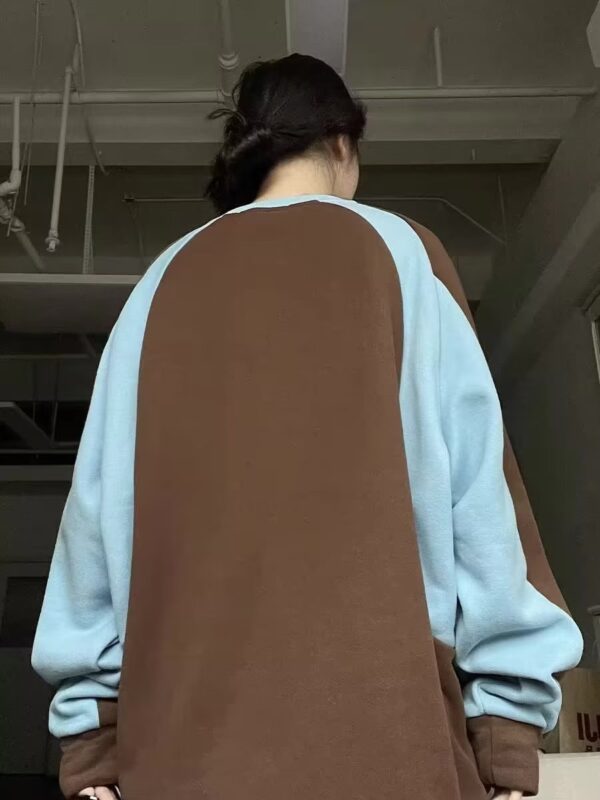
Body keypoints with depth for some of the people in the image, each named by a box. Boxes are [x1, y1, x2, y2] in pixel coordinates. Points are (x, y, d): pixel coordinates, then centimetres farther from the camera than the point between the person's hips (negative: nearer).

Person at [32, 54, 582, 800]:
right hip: (384, 717, -2)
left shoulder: (164, 282, 12)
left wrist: (91, 731, 8)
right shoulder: (400, 251, 6)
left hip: (185, 728, 3)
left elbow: (100, 501, 5)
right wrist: (507, 719, 0)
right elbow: (474, 482, -3)